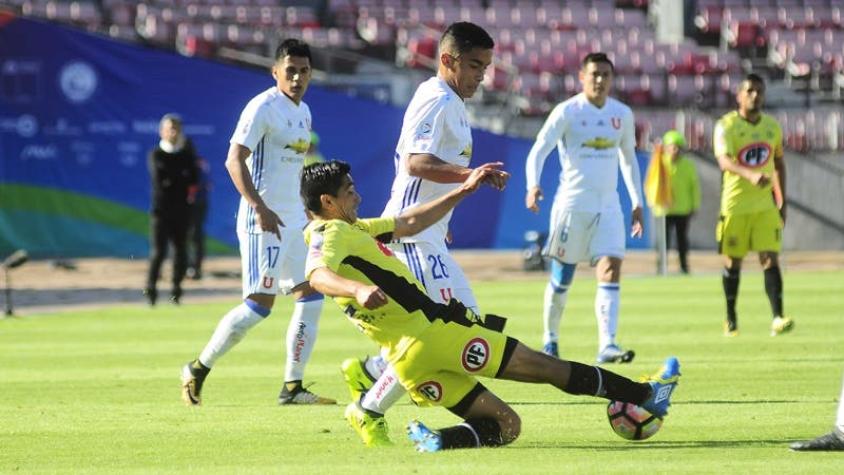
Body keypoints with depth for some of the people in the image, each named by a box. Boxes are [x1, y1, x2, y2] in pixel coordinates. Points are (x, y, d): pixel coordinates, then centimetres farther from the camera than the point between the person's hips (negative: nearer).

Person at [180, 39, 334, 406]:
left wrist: (309, 209, 25)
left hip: (295, 220, 9)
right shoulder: (263, 108, -12)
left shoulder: (303, 112, 15)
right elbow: (234, 161, -18)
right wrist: (261, 208, -26)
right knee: (260, 303, -11)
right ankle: (198, 369, 1)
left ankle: (293, 387, 7)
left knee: (311, 297, 3)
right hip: (264, 220, -9)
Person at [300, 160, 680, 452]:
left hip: (409, 361, 10)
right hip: (431, 333, -10)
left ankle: (438, 439, -17)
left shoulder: (349, 230, 21)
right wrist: (358, 290, -52)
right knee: (545, 366, 2)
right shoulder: (332, 233, -10)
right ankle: (645, 395, 10)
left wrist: (464, 190, 25)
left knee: (506, 426, 8)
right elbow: (317, 275, -31)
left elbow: (410, 223, 28)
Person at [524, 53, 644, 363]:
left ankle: (607, 345, -21)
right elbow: (539, 151, -13)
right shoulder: (567, 112, -6)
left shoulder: (622, 114, 8)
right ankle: (550, 338, 27)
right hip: (572, 205, -3)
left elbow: (628, 159, 21)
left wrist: (637, 202, 16)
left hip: (609, 206, 3)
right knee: (562, 278, 5)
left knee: (611, 270, -14)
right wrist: (533, 185, -31)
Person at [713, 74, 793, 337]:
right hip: (735, 204, -3)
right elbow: (724, 160, -26)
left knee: (771, 259, -9)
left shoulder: (772, 126, 8)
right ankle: (731, 318, 21)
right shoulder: (726, 125, -9)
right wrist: (750, 174, -43)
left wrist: (782, 202, 18)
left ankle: (777, 319, -16)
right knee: (733, 263, 5)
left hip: (765, 205, 3)